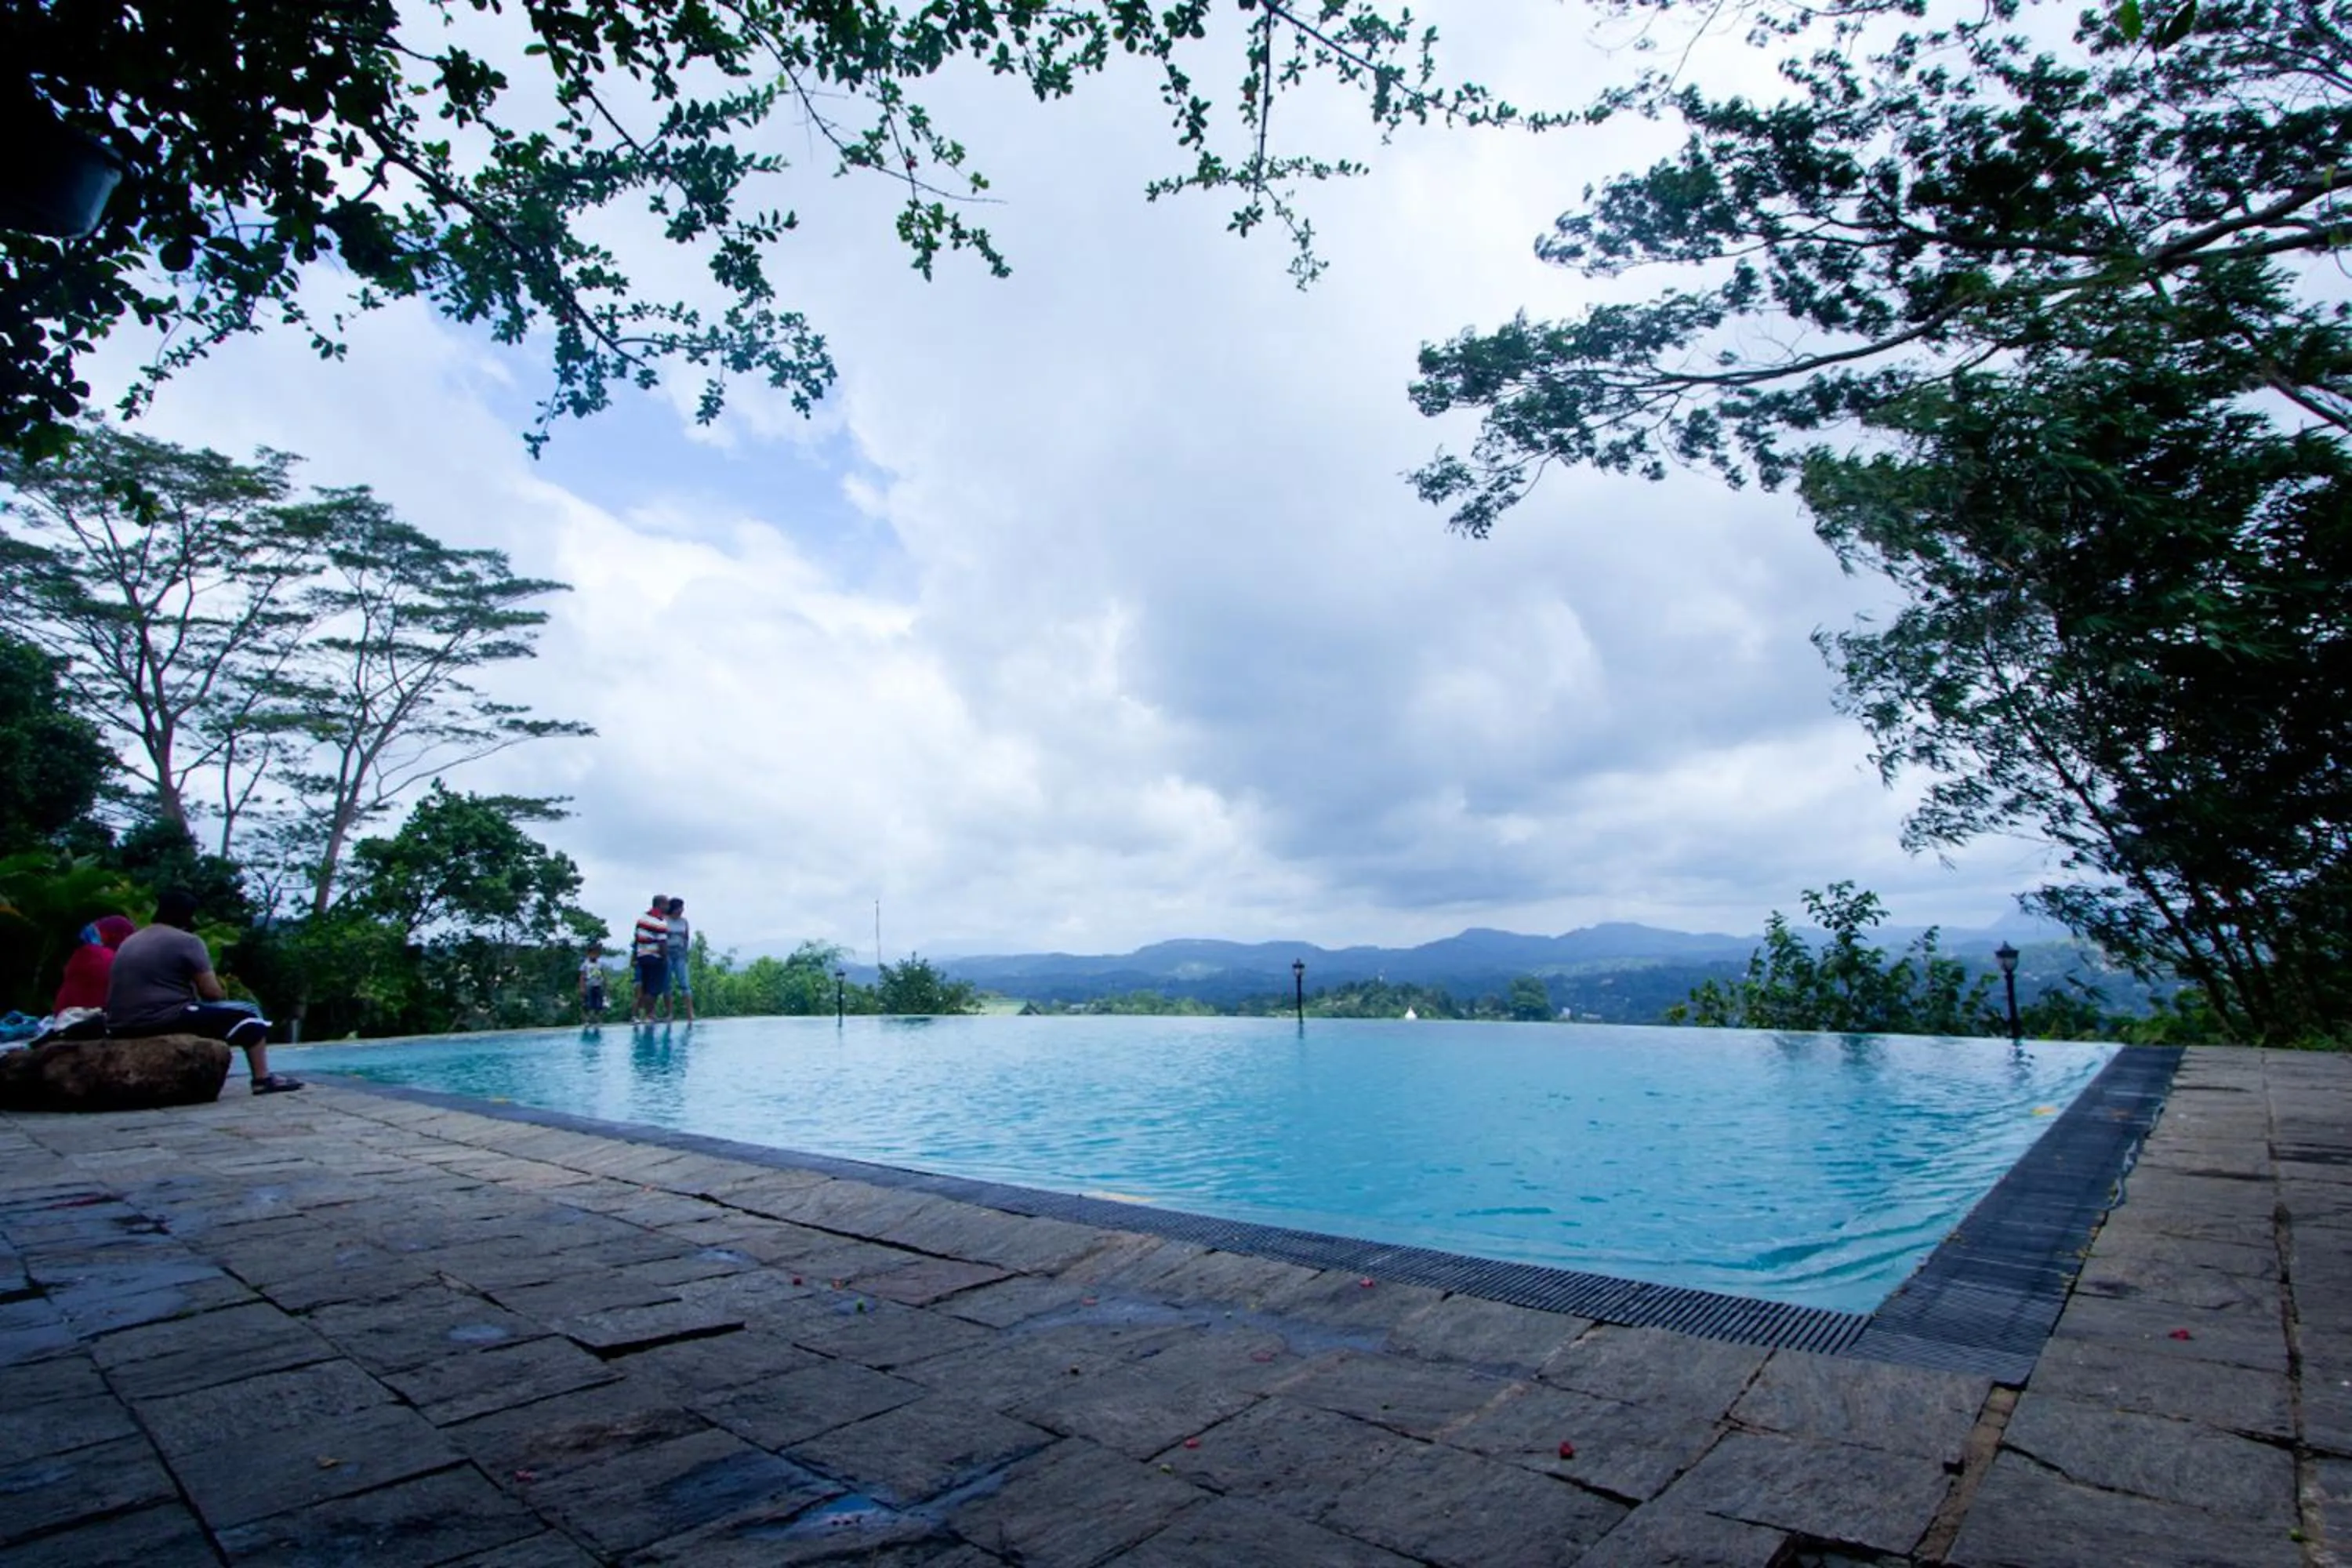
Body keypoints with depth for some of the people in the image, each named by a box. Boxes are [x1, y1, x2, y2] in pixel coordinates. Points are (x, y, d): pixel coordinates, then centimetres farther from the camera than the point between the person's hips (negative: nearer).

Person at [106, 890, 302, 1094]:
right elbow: (212, 993, -8)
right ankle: (263, 1079, 0)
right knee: (246, 1014, 5)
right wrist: (223, 994, 15)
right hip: (166, 1021, -9)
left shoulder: (129, 941, 20)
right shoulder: (187, 940, -5)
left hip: (122, 1029, 9)